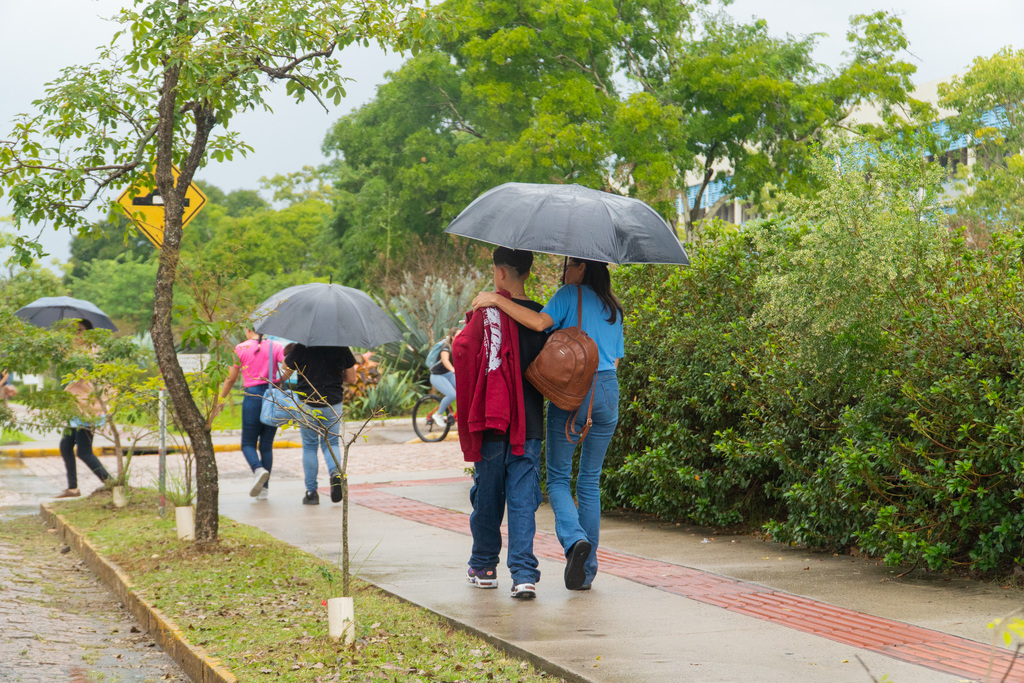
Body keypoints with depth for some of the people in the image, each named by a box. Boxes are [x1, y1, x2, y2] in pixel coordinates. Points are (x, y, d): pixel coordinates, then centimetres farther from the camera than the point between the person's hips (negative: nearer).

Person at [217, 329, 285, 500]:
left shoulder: (241, 348, 0)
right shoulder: (275, 347, 4)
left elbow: (231, 379, 3)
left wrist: (220, 400, 14)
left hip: (252, 396, -2)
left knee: (248, 443, 8)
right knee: (267, 444, 11)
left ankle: (258, 469, -23)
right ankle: (264, 488, 6)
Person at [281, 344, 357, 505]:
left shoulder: (300, 348, -8)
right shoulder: (341, 348, -3)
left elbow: (284, 375, -1)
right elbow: (352, 378, 5)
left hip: (307, 403, -1)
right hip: (333, 404, 1)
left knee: (309, 447, 12)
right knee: (331, 443, 16)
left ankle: (311, 492, 11)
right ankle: (336, 472, -15)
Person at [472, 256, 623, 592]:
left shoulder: (570, 295, -1)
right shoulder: (614, 308, 17)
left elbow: (540, 322, -18)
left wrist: (496, 299, -13)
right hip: (607, 392, 5)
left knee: (558, 478, 5)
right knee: (590, 481, 12)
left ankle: (574, 538, -22)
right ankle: (586, 570, 10)